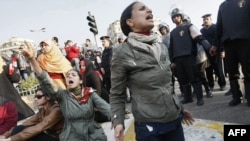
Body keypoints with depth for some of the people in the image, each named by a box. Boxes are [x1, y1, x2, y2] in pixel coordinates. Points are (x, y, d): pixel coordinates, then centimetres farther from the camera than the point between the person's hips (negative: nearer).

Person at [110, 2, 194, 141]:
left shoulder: (162, 47, 8)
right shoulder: (122, 52, -9)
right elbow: (117, 94, -6)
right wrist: (118, 122, -17)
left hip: (175, 119, 5)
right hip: (148, 125, -5)